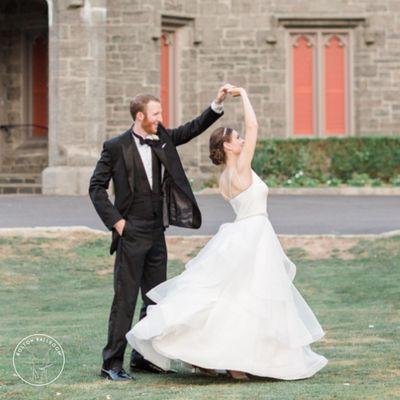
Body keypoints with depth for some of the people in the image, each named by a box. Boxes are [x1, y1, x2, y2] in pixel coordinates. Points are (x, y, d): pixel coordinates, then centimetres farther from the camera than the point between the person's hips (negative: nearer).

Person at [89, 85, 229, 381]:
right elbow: (97, 187, -4)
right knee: (125, 299, -6)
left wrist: (218, 103, -4)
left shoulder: (163, 139, 9)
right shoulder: (116, 147, -7)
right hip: (131, 234, -6)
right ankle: (112, 363, -2)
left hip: (157, 233, 7)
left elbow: (194, 128, 9)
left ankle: (143, 357, 21)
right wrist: (115, 220, -11)